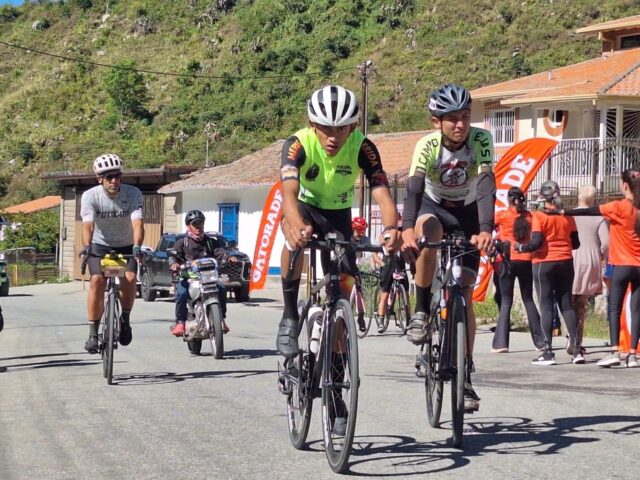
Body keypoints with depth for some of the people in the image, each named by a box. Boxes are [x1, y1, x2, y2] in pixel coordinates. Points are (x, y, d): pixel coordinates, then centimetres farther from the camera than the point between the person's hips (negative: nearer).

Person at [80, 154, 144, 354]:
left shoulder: (133, 194, -20)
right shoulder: (90, 196, -20)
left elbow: (137, 223, -32)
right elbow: (88, 225, -32)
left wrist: (137, 247, -49)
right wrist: (86, 247, -51)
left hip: (126, 246, 0)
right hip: (100, 245, 0)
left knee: (129, 279, -25)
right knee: (97, 280, -23)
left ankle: (125, 319, 1)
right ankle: (93, 333, -14)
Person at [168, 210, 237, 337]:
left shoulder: (210, 241, 19)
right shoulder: (182, 242, 13)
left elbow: (220, 252, 3)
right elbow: (174, 255, -2)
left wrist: (229, 258, -21)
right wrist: (174, 263, -26)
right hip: (188, 276, -2)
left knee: (221, 289, -25)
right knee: (181, 293, -31)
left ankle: (221, 319, -10)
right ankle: (180, 322, -20)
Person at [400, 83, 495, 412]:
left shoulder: (481, 140, -24)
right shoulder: (427, 146, -25)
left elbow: (487, 186, -34)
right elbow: (413, 188, -37)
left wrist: (485, 229, -50)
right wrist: (407, 229, -55)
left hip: (467, 215, 0)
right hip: (434, 207, 0)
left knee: (464, 295, -6)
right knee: (428, 231, -39)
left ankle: (464, 376, 1)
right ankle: (421, 310, -22)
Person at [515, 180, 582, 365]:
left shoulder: (539, 215, -10)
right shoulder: (567, 216, 5)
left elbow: (536, 243, -16)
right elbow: (575, 243, 8)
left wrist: (521, 248, 0)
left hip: (544, 263, -4)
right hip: (565, 263, 4)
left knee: (546, 306, -1)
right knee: (566, 304, 9)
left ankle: (548, 352, -5)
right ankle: (576, 349, 3)